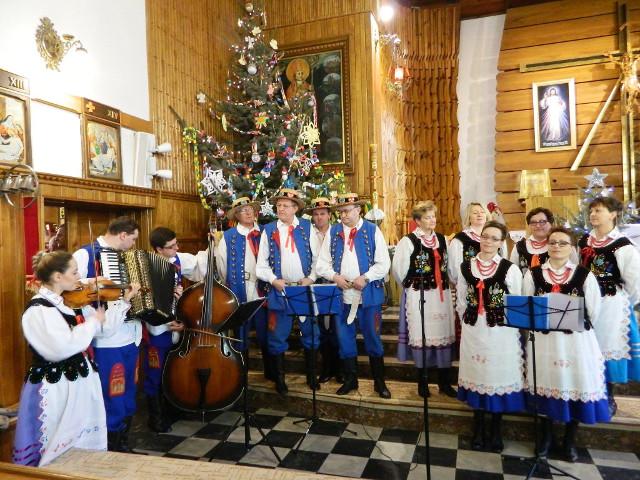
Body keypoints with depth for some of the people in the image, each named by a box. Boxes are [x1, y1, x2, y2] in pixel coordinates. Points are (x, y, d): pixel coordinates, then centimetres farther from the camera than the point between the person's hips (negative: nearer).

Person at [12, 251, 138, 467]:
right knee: (58, 448, 4)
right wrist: (93, 322, -19)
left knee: (86, 445, 17)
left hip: (82, 383, 8)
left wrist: (124, 300, 4)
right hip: (56, 389, -8)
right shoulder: (38, 310, -17)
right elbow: (64, 347, -31)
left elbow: (105, 328, 10)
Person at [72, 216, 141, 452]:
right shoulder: (85, 255, -10)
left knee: (128, 399, 19)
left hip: (132, 338, 8)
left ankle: (124, 447, 35)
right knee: (112, 401, 5)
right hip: (107, 341, -7)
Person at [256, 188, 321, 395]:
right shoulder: (268, 230, 4)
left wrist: (311, 278, -9)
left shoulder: (307, 227, 4)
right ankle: (279, 378, 23)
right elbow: (261, 264, 4)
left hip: (305, 289, 1)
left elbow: (317, 257, 3)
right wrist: (274, 280, -10)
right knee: (277, 336, 6)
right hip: (279, 290, 0)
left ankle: (311, 375, 28)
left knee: (310, 333, 9)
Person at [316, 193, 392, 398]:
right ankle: (350, 379, 27)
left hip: (369, 295, -2)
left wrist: (365, 278, -17)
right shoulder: (333, 232, 7)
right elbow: (322, 263, 7)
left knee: (373, 339, 7)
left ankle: (379, 382, 23)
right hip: (341, 295, 3)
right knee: (344, 339, 11)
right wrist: (335, 276, -11)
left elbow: (384, 263, -5)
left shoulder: (372, 230, -1)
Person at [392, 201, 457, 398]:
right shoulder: (409, 241, -7)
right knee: (422, 336, 1)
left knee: (444, 334, 7)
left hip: (441, 294, 5)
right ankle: (422, 382, 16)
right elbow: (398, 268, -5)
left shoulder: (441, 239, 10)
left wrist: (446, 283, 14)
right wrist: (410, 285, 5)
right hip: (419, 295, -5)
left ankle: (444, 382, 19)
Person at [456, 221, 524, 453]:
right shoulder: (466, 267, 3)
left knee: (499, 377, 7)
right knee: (477, 376, 12)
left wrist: (509, 325, -4)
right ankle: (478, 429, 27)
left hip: (502, 333, -2)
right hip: (473, 332, 3)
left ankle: (496, 431, 25)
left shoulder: (510, 268, -7)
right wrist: (469, 321, 8)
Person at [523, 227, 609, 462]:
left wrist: (576, 326, 5)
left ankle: (570, 441, 28)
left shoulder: (585, 275, -2)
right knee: (546, 386, 9)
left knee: (575, 387, 7)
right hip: (543, 339, 1)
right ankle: (547, 436, 30)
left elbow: (594, 313, 4)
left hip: (577, 341, 0)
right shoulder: (533, 274, 1)